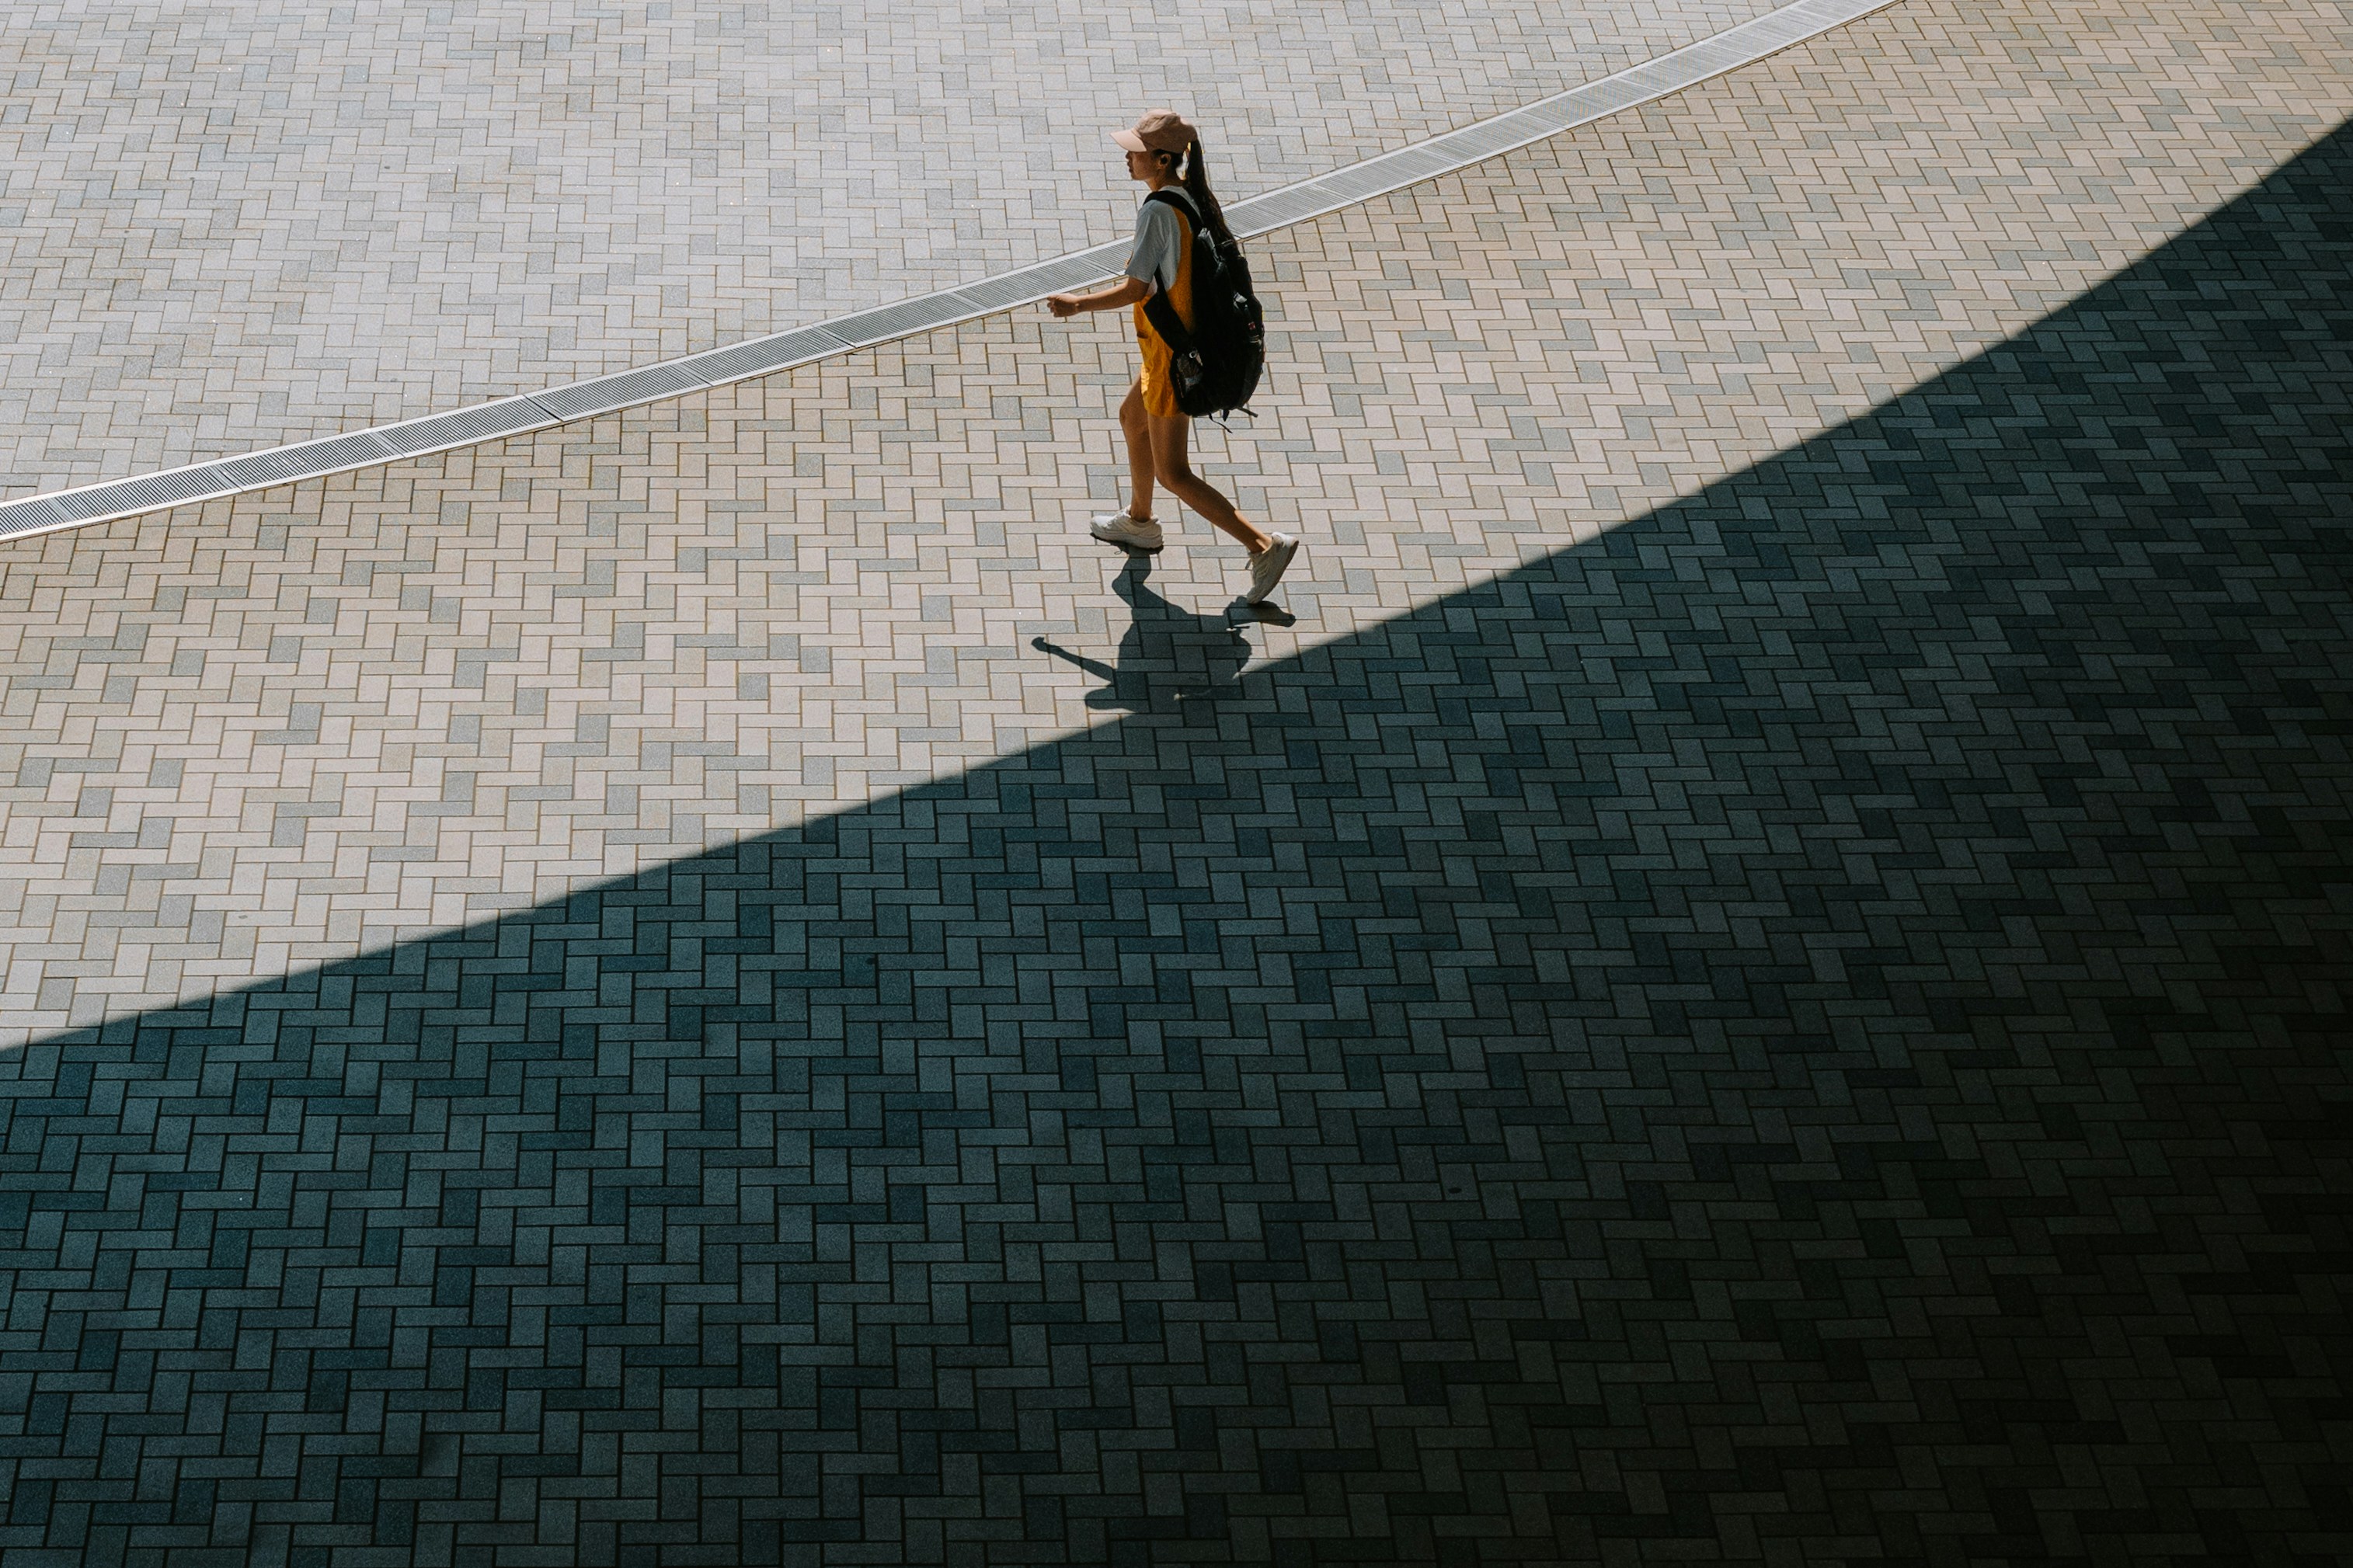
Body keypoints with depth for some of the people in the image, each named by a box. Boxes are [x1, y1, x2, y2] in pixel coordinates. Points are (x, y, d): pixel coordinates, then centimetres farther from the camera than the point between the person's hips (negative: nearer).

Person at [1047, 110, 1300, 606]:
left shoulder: (1158, 212, -26)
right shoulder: (1197, 197, 0)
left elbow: (1135, 289, -24)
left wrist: (1078, 304, -10)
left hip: (1173, 355, -9)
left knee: (1172, 474, 1)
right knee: (1132, 418, 31)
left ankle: (1265, 546, -3)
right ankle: (1139, 522, 50)